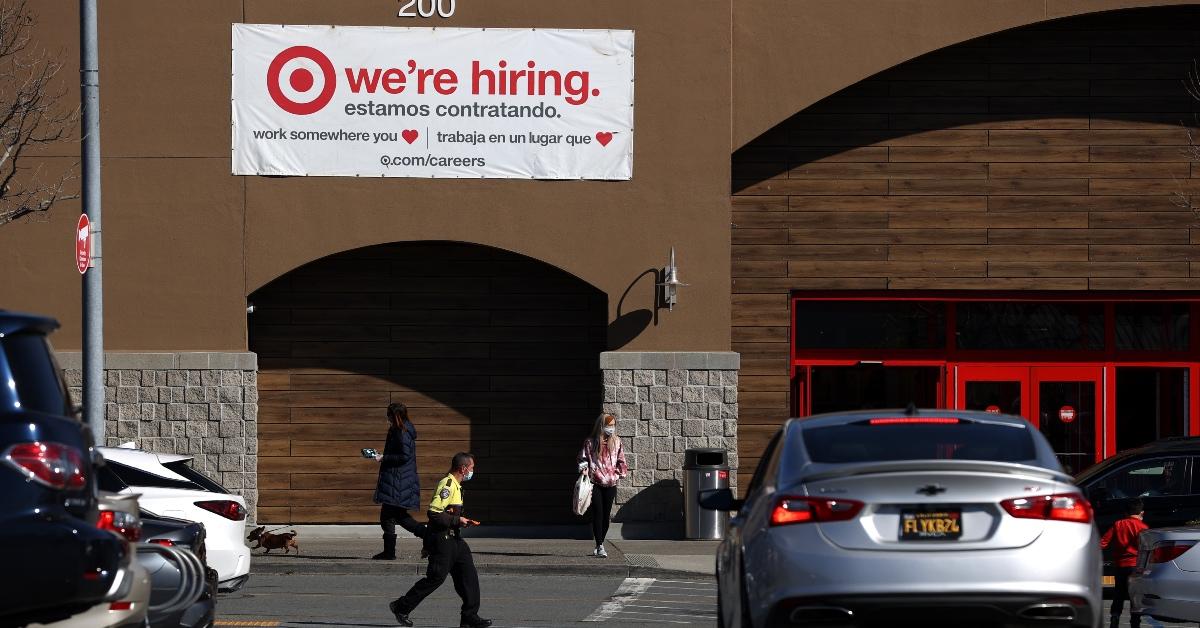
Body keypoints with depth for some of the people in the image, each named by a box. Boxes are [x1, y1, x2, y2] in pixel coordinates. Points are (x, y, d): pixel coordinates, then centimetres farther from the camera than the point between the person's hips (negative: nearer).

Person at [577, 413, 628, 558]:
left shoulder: (616, 441, 10)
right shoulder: (591, 442, 1)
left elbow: (621, 460, 16)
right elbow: (583, 458, 5)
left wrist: (620, 474, 9)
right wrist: (584, 469, -12)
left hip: (610, 484, 3)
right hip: (595, 483, -3)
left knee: (606, 515, 5)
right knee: (598, 513, -10)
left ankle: (600, 545, 17)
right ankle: (600, 546, -10)